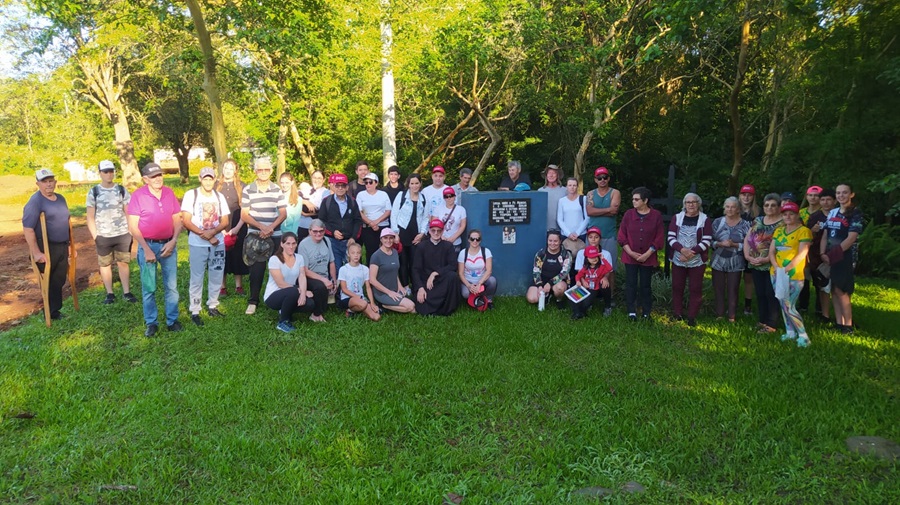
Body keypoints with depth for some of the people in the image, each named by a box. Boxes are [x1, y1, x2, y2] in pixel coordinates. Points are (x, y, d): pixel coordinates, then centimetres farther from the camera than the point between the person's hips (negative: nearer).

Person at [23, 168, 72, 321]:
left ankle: (55, 310, 23)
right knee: (49, 282, 2)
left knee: (59, 280, 12)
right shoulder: (35, 201, -14)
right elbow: (27, 229, -19)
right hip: (46, 248, -7)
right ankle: (50, 312, 13)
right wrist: (36, 253, -22)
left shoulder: (60, 198, 10)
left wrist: (70, 244, 19)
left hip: (62, 246, 7)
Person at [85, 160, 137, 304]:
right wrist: (95, 236, -5)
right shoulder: (93, 192, -1)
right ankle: (109, 293, 17)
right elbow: (90, 217, 0)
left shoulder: (122, 190, 2)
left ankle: (127, 292, 14)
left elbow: (128, 212, 5)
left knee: (123, 263, 6)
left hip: (123, 234, 0)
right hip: (103, 236, 0)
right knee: (105, 264, 8)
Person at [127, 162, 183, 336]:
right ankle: (151, 323, 17)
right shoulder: (138, 195, -8)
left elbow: (178, 220, 6)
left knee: (172, 286, 7)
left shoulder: (169, 193, 1)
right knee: (148, 288, 6)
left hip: (168, 245, 3)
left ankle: (172, 320, 18)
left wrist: (173, 242, -7)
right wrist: (146, 249, -14)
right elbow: (133, 227, -9)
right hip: (148, 245, -3)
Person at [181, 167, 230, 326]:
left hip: (218, 243, 4)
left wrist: (212, 232, -15)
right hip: (197, 244, -4)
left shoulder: (219, 197, 8)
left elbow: (225, 221, 4)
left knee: (217, 276, 9)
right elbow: (186, 221, -9)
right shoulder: (191, 195, -4)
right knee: (197, 278, 0)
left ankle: (212, 305, 23)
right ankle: (194, 311, 7)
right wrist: (204, 235, -15)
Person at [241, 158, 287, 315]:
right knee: (256, 269, 1)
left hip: (275, 236, 1)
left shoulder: (277, 190, 5)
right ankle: (253, 301, 10)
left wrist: (271, 228, -11)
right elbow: (244, 215, -2)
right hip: (254, 235, -1)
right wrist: (262, 227, -13)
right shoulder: (248, 190, 0)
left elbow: (283, 214, 4)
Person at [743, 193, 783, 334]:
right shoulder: (757, 221, 12)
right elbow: (747, 239, 11)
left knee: (771, 294, -1)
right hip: (756, 265, 6)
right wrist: (747, 255, -4)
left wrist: (766, 259, -20)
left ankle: (771, 325, 6)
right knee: (760, 294, 12)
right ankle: (762, 321, 23)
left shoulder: (783, 223, -7)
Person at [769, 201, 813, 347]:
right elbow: (771, 251, 7)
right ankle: (790, 332, 24)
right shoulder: (778, 230, 12)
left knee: (789, 307, -10)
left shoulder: (804, 231, -7)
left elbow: (802, 254, -16)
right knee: (783, 305, 12)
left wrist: (786, 269, -25)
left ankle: (803, 336, 0)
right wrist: (776, 267, -10)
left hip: (793, 275, -6)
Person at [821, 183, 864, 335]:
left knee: (840, 290, -9)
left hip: (845, 257, -6)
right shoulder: (832, 212, 12)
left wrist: (833, 254, -17)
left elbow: (851, 238, -15)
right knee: (833, 290, 6)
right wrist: (823, 254, -5)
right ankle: (838, 322, 12)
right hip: (830, 257, 6)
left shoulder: (856, 213, -6)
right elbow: (825, 236, 10)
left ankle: (848, 325, -1)